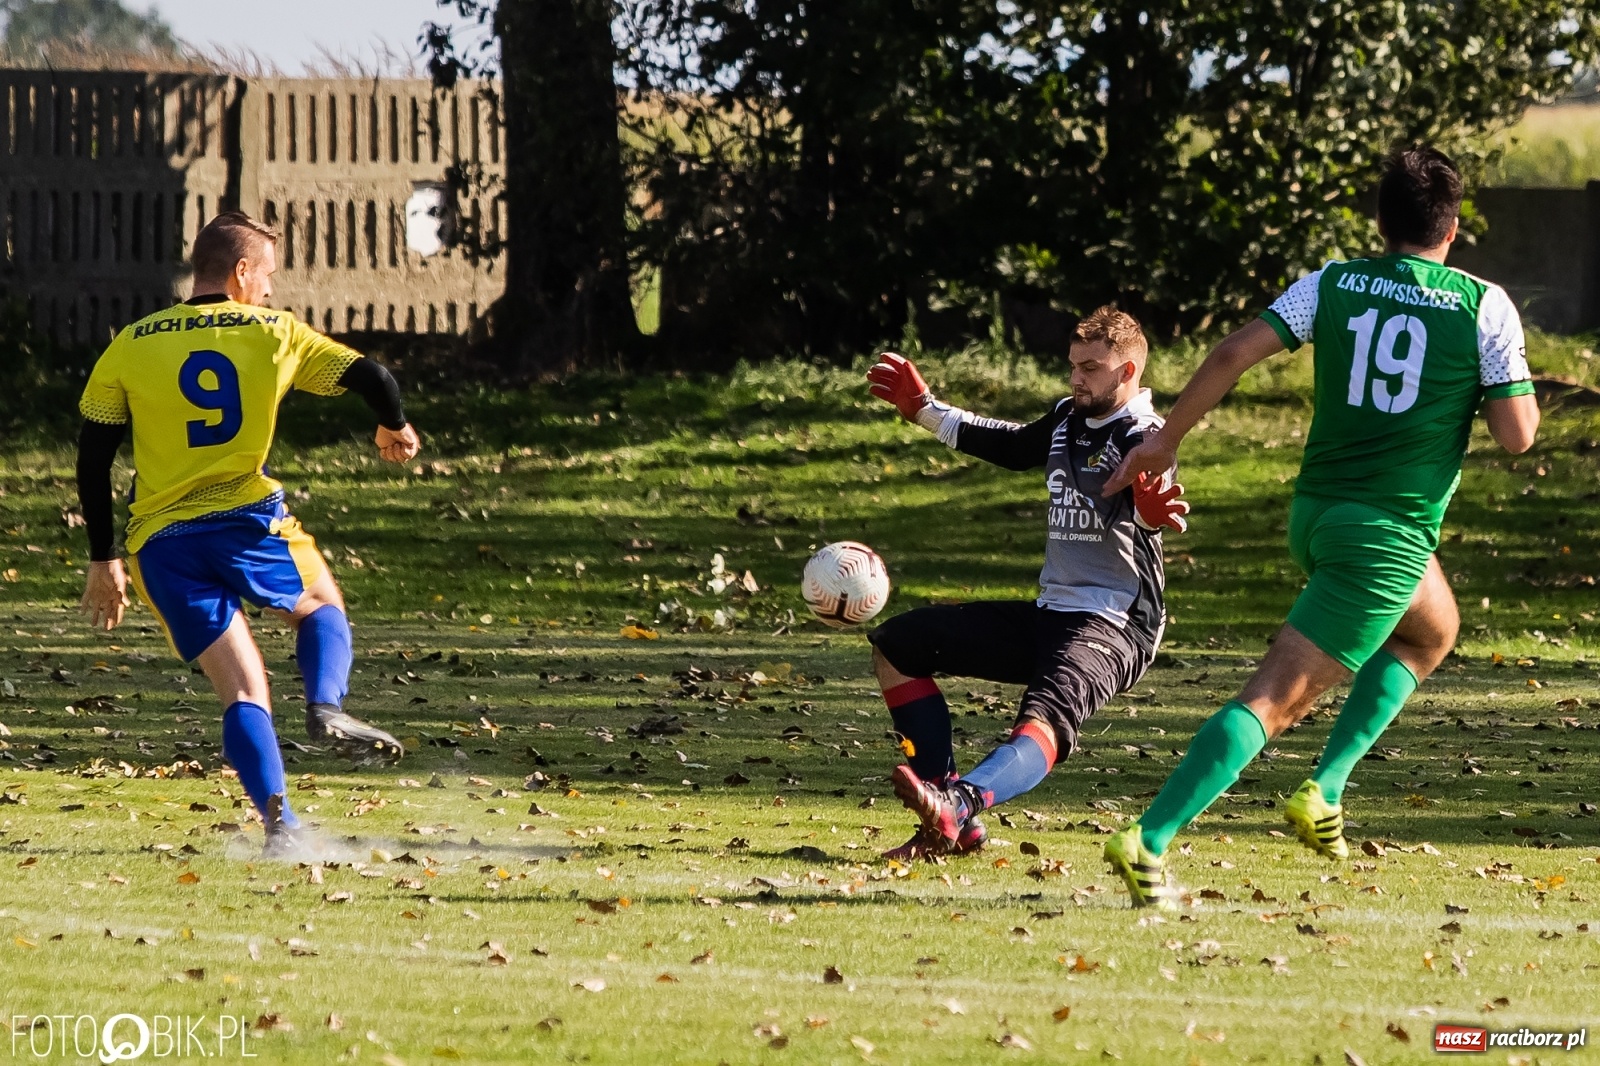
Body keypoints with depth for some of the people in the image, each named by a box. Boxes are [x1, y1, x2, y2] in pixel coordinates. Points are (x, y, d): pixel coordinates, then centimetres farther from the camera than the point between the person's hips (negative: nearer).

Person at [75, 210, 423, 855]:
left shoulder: (130, 346, 9)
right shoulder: (274, 333, 5)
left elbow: (92, 459, 8)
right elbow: (371, 379, 3)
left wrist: (103, 561, 14)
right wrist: (395, 428, 26)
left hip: (161, 543, 2)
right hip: (247, 521, -2)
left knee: (243, 692, 5)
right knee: (321, 606, 27)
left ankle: (278, 819, -15)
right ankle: (326, 705, -3)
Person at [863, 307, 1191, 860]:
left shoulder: (1143, 437, -13)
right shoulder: (1067, 420, 12)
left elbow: (1152, 492, -35)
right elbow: (1010, 446, 33)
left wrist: (1154, 513, -59)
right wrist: (925, 410, 38)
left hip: (1113, 627, -10)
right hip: (1049, 614, 10)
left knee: (1044, 721, -38)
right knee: (895, 644, 11)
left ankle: (960, 803, -70)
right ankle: (952, 826, 0)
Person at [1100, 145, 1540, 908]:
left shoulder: (1333, 286, 4)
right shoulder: (1484, 307, -6)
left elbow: (1235, 353, -4)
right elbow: (1517, 435, -7)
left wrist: (1165, 439, 6)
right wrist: (1516, 388, 14)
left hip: (1314, 513, 6)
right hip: (1389, 533, -6)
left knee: (1432, 630, 31)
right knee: (1274, 697, -8)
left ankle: (1326, 787, 22)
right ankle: (1149, 840, -17)